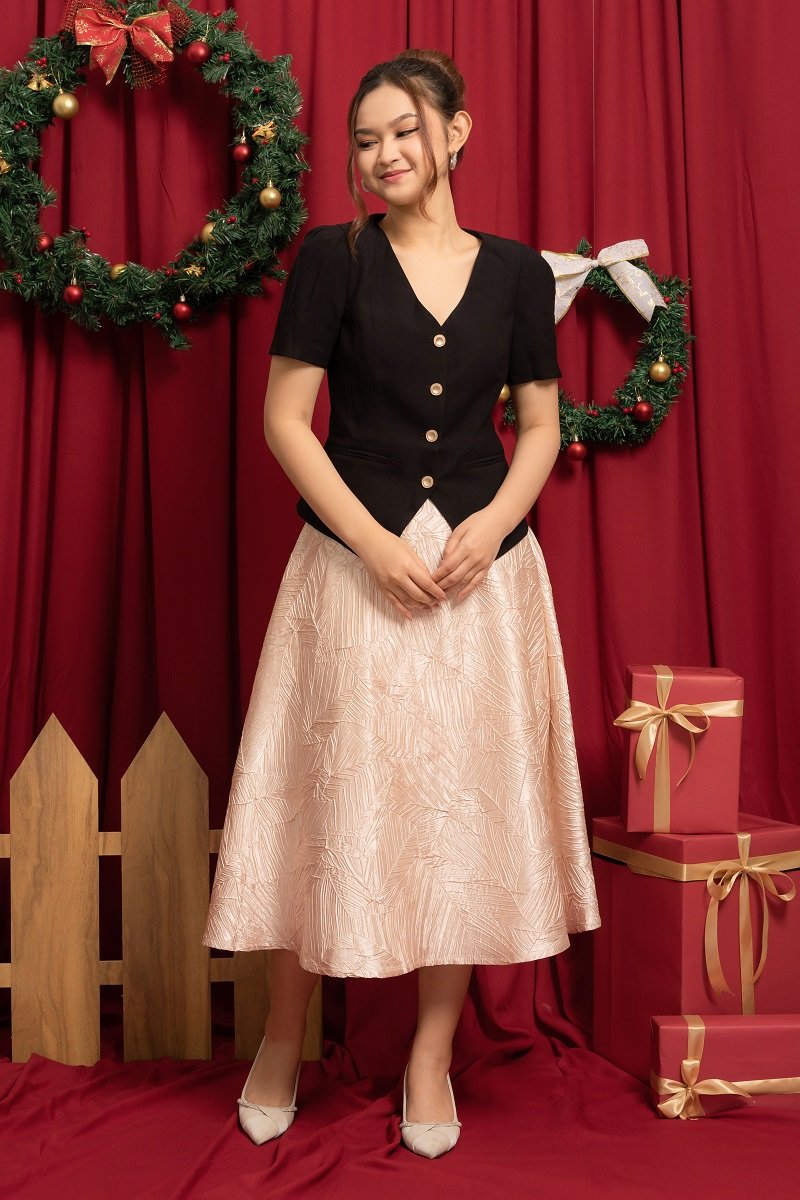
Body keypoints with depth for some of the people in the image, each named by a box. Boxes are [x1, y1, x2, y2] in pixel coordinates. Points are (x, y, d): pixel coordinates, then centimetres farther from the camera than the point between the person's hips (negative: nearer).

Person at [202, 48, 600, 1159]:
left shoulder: (518, 272, 5)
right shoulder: (334, 258, -1)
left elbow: (542, 428, 9)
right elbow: (285, 419, -4)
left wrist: (492, 524, -10)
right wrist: (377, 544, -13)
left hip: (483, 568, 2)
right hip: (355, 562, -2)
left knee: (466, 803, 6)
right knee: (331, 796, 4)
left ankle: (432, 1054, 22)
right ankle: (285, 1036, 24)